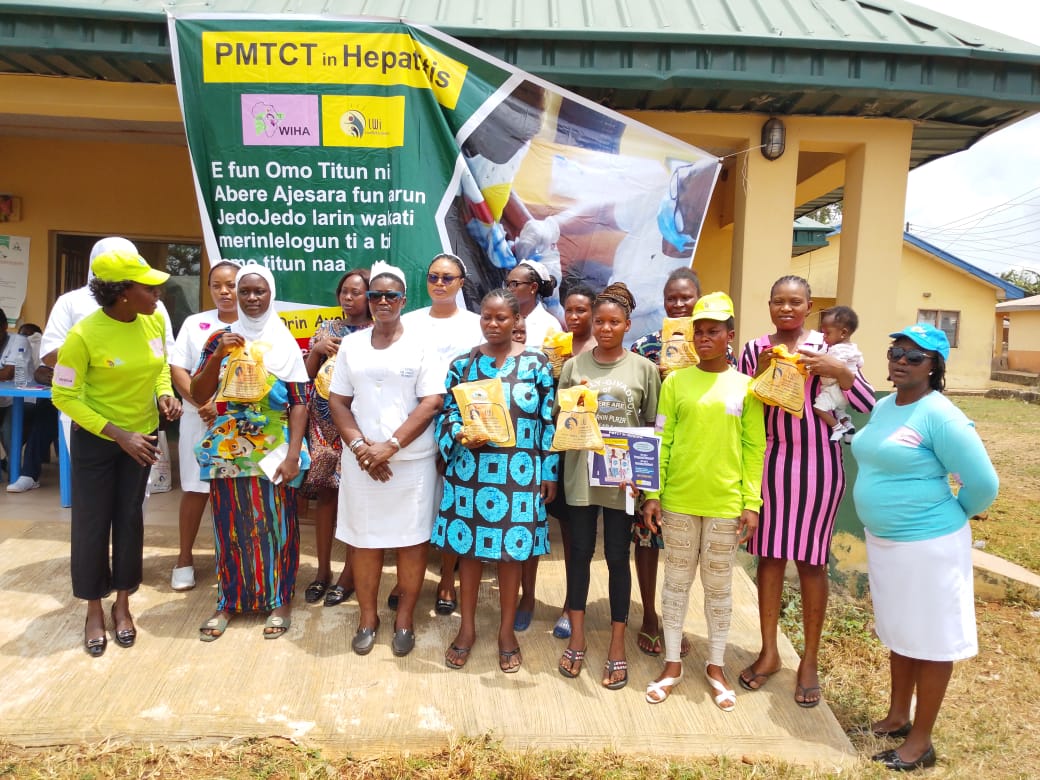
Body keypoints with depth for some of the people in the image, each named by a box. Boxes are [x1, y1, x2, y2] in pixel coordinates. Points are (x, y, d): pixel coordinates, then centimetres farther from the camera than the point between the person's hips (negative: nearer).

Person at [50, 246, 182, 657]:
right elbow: (63, 396, -17)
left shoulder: (154, 321, -10)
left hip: (142, 434, 4)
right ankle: (94, 610, 24)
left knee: (130, 518, 12)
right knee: (91, 521, 6)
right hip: (95, 440, -4)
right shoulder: (84, 334, -24)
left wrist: (165, 393, -11)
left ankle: (123, 604, 29)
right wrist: (117, 435, -23)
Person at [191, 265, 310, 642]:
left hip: (274, 450, -2)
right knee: (231, 527, 10)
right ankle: (229, 601, 25)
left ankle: (279, 602, 21)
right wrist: (218, 356, -14)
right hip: (228, 450, 2)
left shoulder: (286, 343, -1)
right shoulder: (221, 339, 5)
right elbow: (198, 396, 0)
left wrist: (293, 454, -12)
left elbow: (299, 403, -4)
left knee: (276, 525, 6)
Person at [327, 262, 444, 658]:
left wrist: (390, 446, -14)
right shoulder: (351, 344, 8)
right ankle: (367, 616, 25)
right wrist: (360, 446, -9)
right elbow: (337, 401, 6)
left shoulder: (421, 343, -1)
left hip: (412, 460, -2)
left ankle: (405, 618, 22)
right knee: (364, 539, 9)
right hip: (361, 460, 3)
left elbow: (431, 403, -8)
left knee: (411, 539, 5)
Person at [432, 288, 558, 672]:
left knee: (511, 551, 8)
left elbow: (548, 421, -1)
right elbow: (448, 411, 7)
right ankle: (467, 628, 28)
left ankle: (507, 631, 27)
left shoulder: (537, 363, -1)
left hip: (517, 472, -1)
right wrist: (460, 435, -15)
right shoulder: (463, 363, 4)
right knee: (469, 546, 9)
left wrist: (549, 472, -3)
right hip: (470, 468, 2)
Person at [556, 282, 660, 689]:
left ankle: (617, 645, 22)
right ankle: (577, 638, 26)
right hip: (580, 472, 1)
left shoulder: (644, 369, 0)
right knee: (580, 553, 10)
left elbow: (653, 427, 4)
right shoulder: (574, 366, 3)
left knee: (618, 557, 8)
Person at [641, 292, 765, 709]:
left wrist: (752, 503, -4)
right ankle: (672, 664, 27)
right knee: (677, 580, 12)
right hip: (678, 501, 1)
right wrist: (652, 494, -4)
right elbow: (661, 442, 0)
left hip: (725, 503, 0)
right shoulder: (675, 382, 0)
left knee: (719, 586, 12)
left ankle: (716, 666, 30)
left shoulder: (745, 386, 0)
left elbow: (754, 449, 0)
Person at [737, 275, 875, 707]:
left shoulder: (827, 348, -1)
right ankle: (769, 651, 25)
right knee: (769, 554, 9)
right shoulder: (754, 349, 5)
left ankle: (810, 660, 22)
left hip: (817, 461, -2)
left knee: (811, 560, 6)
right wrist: (759, 374, -12)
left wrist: (838, 371, -21)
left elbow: (868, 404, -5)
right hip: (770, 459, 2)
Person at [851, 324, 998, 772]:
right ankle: (897, 717, 37)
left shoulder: (939, 416, -20)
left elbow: (983, 484, -18)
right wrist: (880, 526, 15)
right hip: (882, 541, 8)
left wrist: (947, 516, -2)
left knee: (931, 640, 7)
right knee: (899, 632, 20)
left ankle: (921, 742, 22)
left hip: (928, 545, -8)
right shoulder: (883, 407, 5)